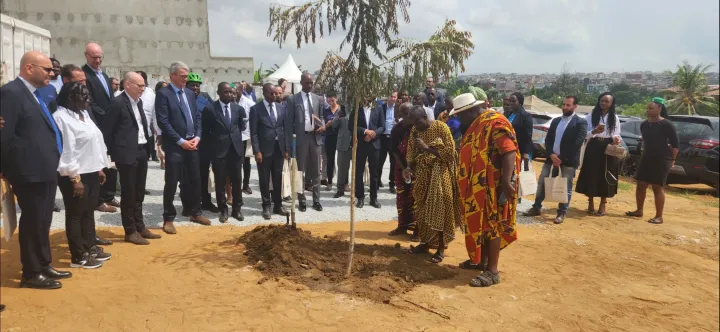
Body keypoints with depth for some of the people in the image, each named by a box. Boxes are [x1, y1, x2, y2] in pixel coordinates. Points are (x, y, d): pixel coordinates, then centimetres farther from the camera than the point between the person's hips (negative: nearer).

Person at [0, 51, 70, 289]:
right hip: (30, 171, -9)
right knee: (32, 222, 2)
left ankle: (43, 265, 30)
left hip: (45, 169, 9)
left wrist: (51, 163, 11)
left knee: (42, 222, 17)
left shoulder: (36, 94, 16)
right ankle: (31, 273, 15)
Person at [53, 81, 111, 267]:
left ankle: (90, 247, 29)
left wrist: (99, 168, 15)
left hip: (91, 172, 9)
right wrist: (75, 178, -19)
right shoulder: (61, 117, -15)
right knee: (75, 214, 2)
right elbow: (65, 151, -18)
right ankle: (78, 256, 11)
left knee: (89, 212, 17)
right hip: (75, 175, -8)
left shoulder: (83, 114, 12)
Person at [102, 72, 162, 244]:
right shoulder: (118, 103, -12)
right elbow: (106, 130, -10)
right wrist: (114, 153, -8)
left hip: (142, 152, 8)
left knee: (139, 193, 15)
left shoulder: (138, 101, 12)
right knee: (128, 194, 2)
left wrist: (147, 147, 10)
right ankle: (130, 231, 12)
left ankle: (140, 227, 26)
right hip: (127, 154, -8)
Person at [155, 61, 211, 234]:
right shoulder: (163, 94, -8)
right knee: (171, 183, 0)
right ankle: (168, 219, 11)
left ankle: (195, 212, 28)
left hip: (192, 144, 6)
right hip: (174, 146, -6)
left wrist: (197, 137, 0)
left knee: (194, 181, 13)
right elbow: (163, 122, -15)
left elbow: (197, 117, 14)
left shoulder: (190, 93, 13)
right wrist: (180, 141, -16)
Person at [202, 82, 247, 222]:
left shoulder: (238, 108, 6)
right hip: (219, 150, -3)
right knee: (220, 181, 4)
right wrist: (212, 146, 3)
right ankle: (223, 210, 17)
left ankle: (237, 209, 20)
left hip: (236, 149, 3)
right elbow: (206, 131, 2)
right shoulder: (210, 109, -5)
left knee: (237, 181, 8)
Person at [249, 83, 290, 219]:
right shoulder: (256, 109, -4)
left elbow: (286, 129, 10)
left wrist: (287, 149, 5)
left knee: (278, 179, 9)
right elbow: (253, 133, -6)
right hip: (264, 149, -3)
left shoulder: (282, 108, 9)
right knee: (264, 180, 4)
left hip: (279, 148, 4)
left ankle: (278, 205, 19)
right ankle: (266, 207, 14)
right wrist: (257, 151, -13)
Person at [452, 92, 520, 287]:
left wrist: (506, 182, -31)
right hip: (478, 185, 9)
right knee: (480, 223, 16)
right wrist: (465, 182, 20)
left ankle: (492, 271, 2)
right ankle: (481, 260, 29)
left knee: (491, 224, -4)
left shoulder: (494, 123, -17)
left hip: (493, 185, -9)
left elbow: (509, 152, -25)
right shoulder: (475, 125, 13)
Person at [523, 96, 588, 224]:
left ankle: (562, 213, 12)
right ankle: (536, 208, 15)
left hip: (568, 160, -5)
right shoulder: (555, 121, 13)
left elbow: (577, 143, -13)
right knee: (541, 182, 5)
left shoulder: (581, 122, -5)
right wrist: (551, 154, -9)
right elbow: (548, 139, 9)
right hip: (552, 157, 5)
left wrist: (561, 158, -14)